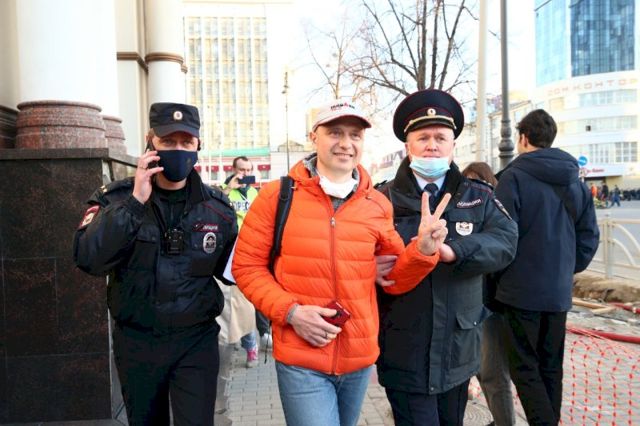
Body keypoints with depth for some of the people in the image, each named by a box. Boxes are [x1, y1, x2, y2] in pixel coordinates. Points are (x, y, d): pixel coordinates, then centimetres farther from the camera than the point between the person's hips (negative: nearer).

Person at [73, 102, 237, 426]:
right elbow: (89, 259, -22)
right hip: (135, 341, 1)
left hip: (197, 341, 0)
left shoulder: (217, 208, -3)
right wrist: (135, 202, -27)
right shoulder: (116, 198, -6)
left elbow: (231, 269, 9)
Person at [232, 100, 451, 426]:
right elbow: (246, 267, -3)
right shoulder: (277, 196, -7)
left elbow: (395, 280, 6)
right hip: (301, 359, -4)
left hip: (360, 358, 4)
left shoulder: (377, 204, 1)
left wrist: (422, 250, -14)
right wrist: (289, 311, -16)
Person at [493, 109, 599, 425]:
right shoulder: (576, 182, 8)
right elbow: (589, 237, 10)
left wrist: (499, 274, 0)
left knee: (524, 368, 3)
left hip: (522, 289, -6)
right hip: (559, 291, 6)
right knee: (550, 367, 17)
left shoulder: (513, 176, -12)